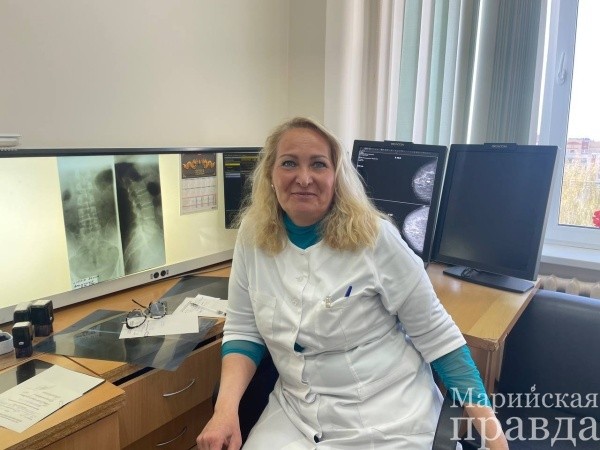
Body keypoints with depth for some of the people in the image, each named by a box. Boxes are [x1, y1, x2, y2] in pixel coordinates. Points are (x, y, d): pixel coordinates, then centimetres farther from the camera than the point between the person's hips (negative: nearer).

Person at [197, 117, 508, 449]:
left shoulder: (374, 236, -17)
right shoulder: (253, 235, -6)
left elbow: (435, 332, -9)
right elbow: (243, 330, 1)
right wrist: (226, 407, -14)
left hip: (385, 417, -2)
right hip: (294, 412, 3)